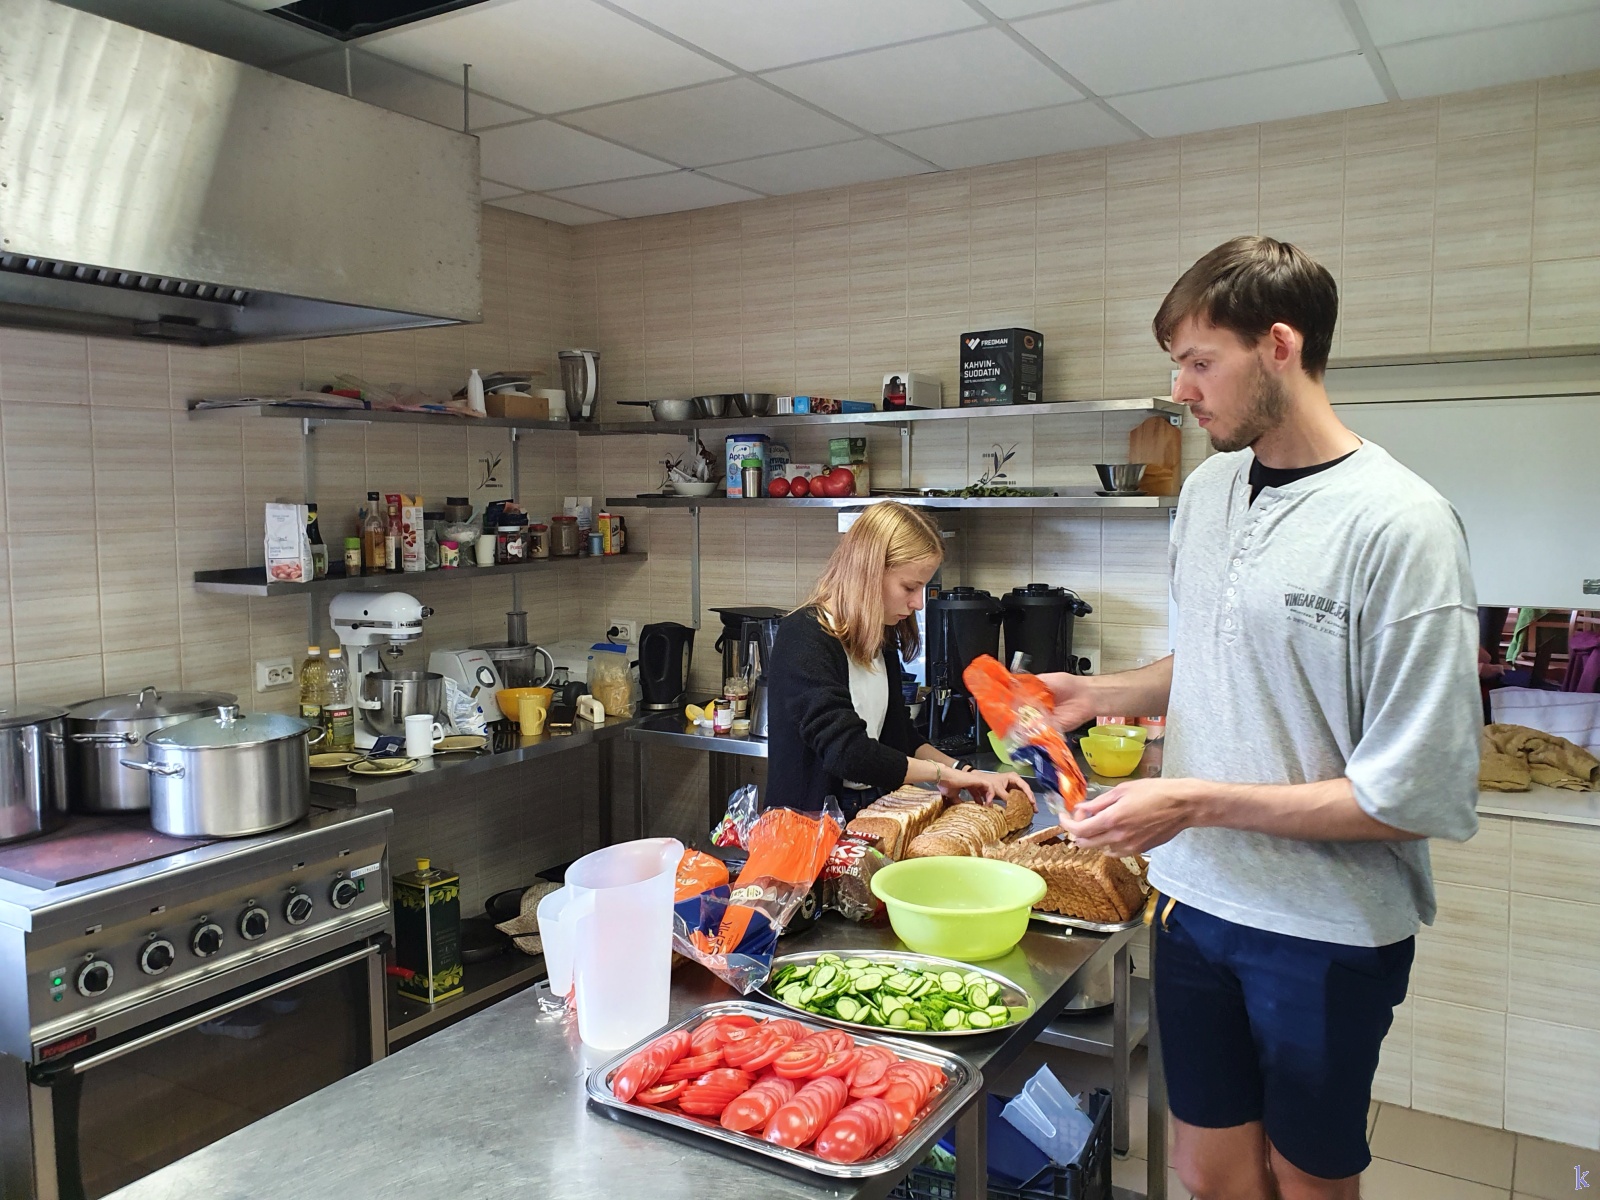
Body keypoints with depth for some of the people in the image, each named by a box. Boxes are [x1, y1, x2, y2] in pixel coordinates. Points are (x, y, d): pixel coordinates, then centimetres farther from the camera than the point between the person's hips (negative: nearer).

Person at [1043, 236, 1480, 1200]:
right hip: (1199, 898, 5)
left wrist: (1199, 803, -21)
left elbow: (1422, 798, -20)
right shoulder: (1208, 488, 2)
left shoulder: (1398, 523, -19)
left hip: (1330, 929, -5)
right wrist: (1100, 695, 0)